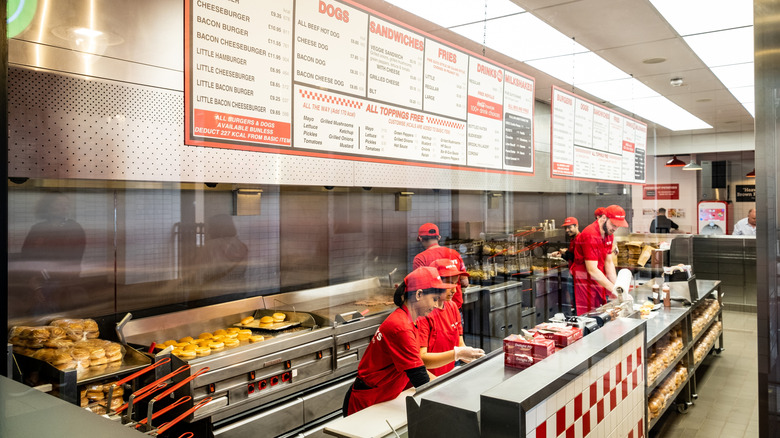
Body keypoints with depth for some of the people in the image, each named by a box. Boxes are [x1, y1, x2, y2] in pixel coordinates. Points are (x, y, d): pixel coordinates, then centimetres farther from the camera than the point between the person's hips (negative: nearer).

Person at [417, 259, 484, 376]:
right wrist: (457, 354, -25)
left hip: (448, 377, 7)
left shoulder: (452, 307, 9)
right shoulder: (423, 312, -16)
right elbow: (420, 360, -20)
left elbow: (460, 344, 12)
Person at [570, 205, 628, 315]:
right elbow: (592, 270, -25)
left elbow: (608, 262, 12)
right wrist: (613, 289, -23)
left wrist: (616, 285, 0)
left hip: (599, 281, 9)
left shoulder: (609, 234, 8)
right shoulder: (590, 236, -22)